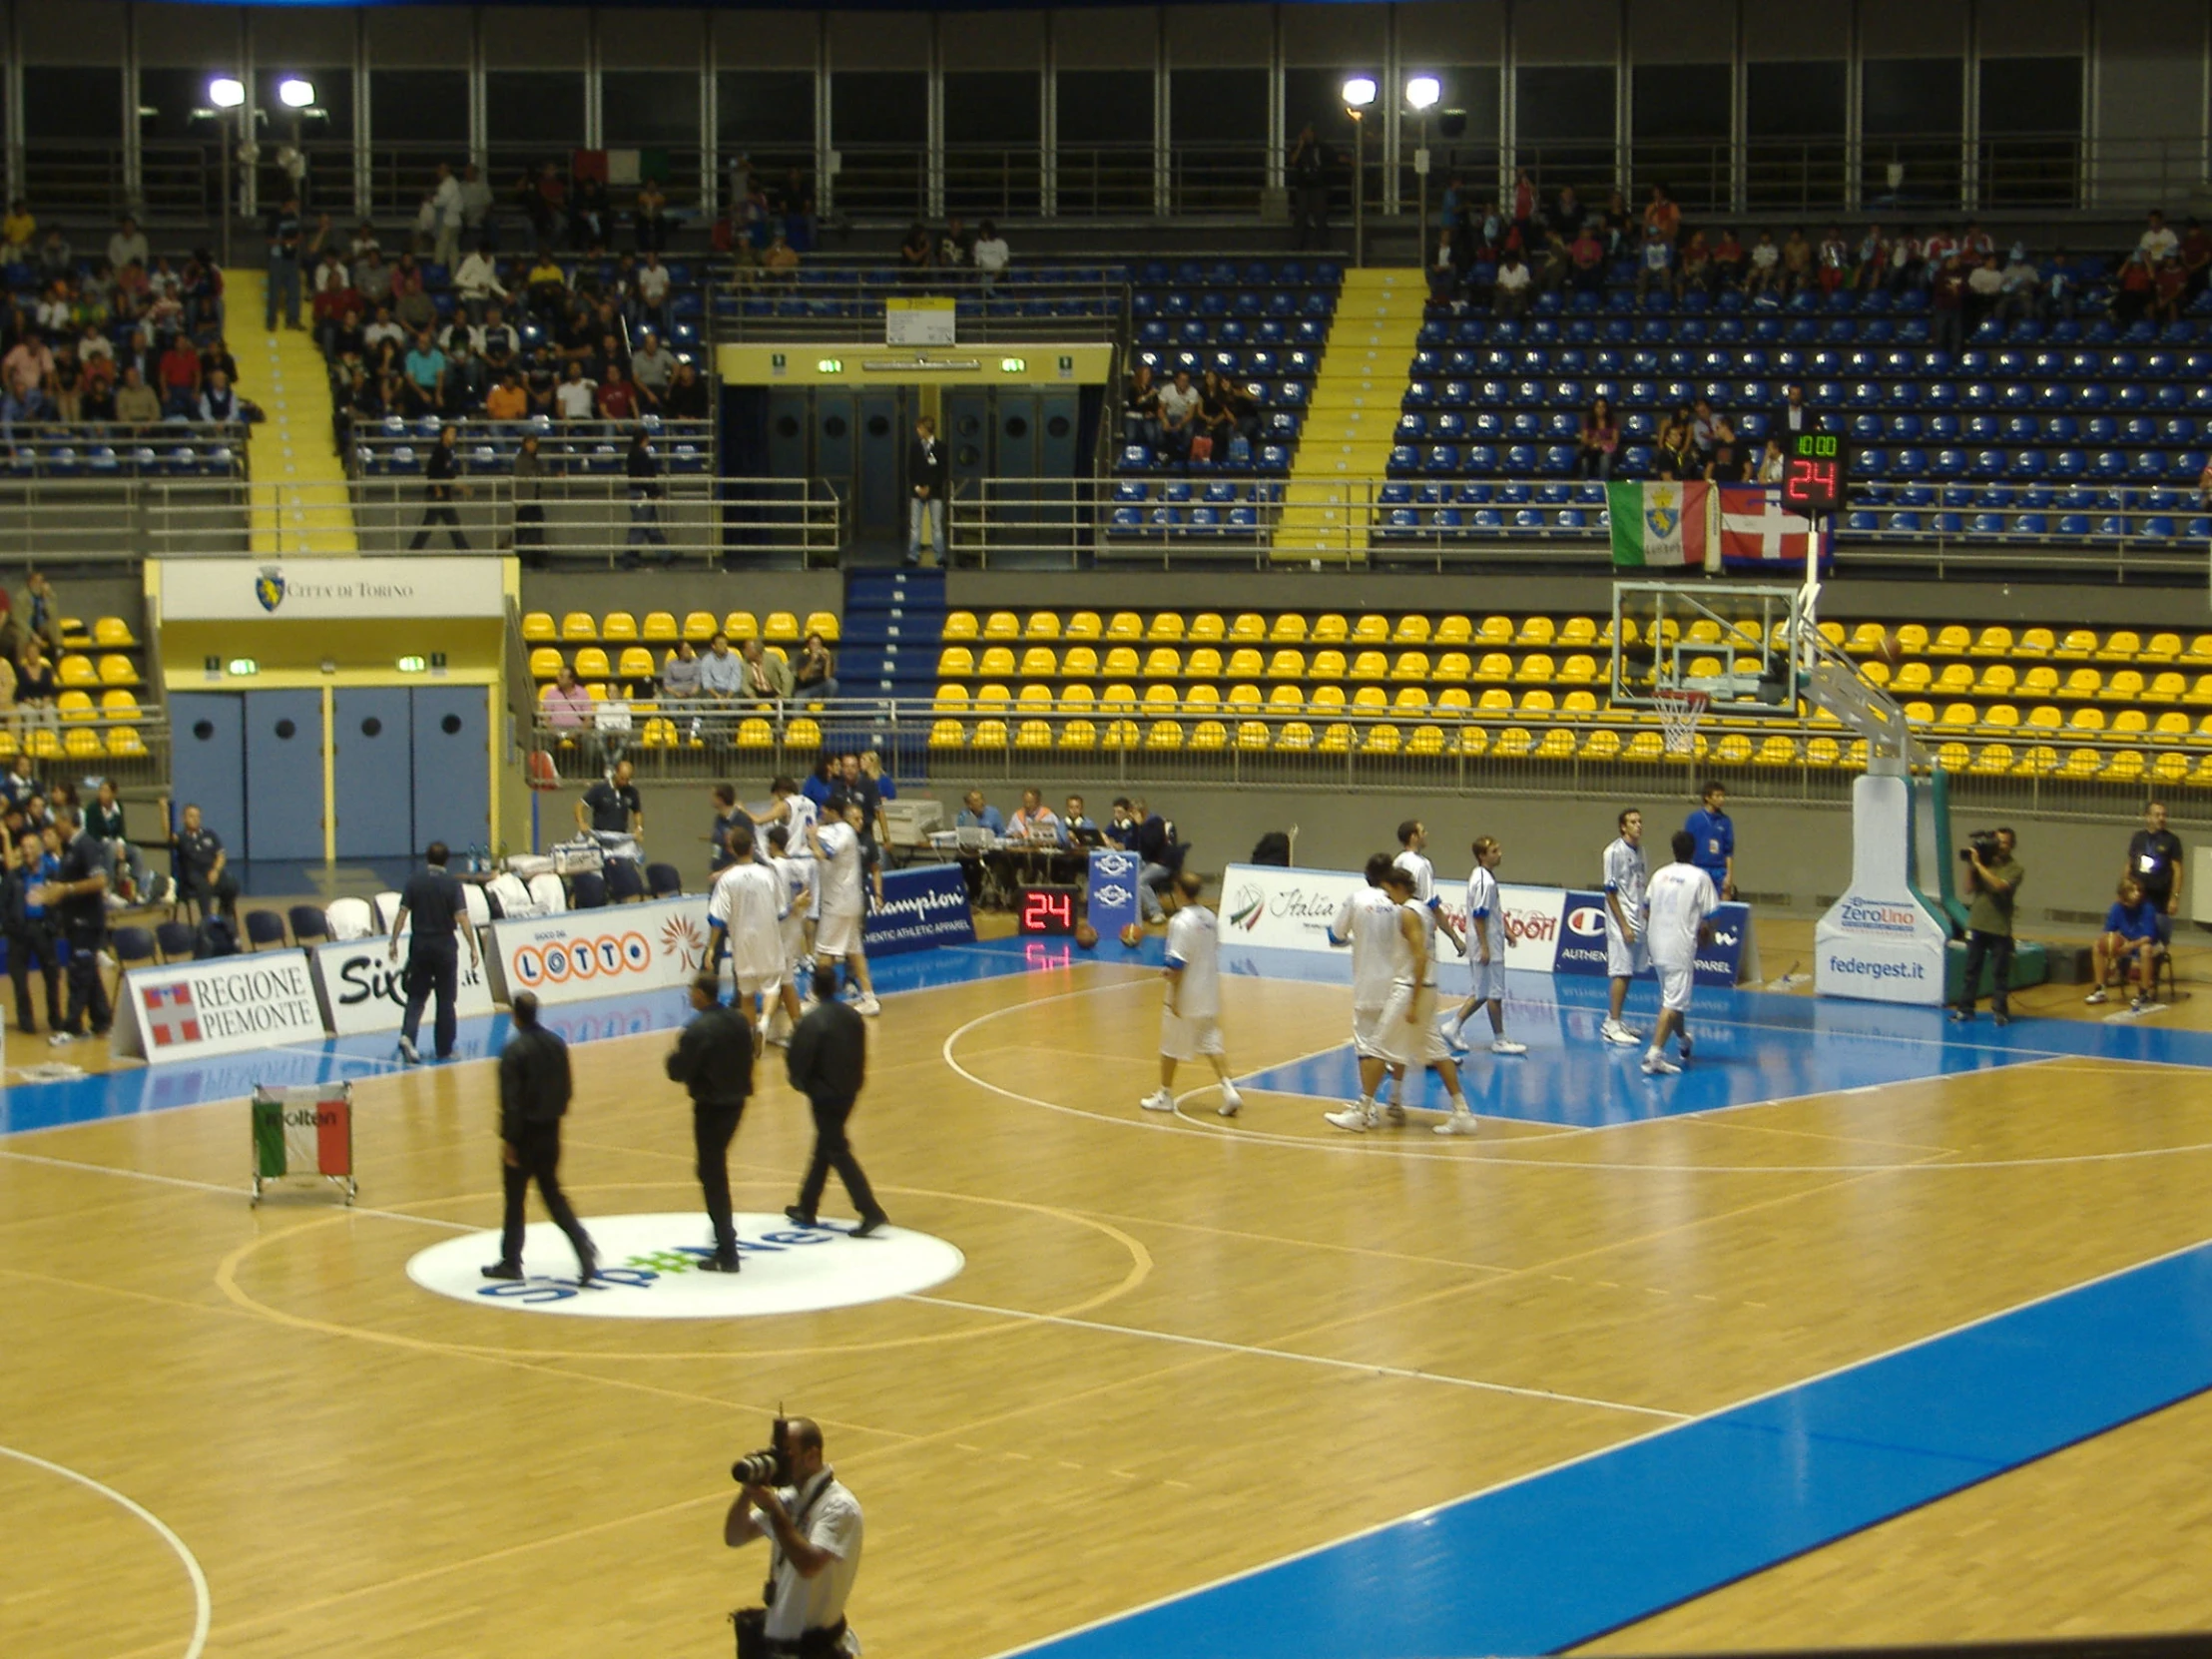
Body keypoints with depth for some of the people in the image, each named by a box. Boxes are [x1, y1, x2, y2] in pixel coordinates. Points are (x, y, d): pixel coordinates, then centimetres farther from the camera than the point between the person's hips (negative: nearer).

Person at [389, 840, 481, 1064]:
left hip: (420, 944, 2)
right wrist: (473, 948, -14)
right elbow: (462, 917, -15)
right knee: (446, 1000, 9)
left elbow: (402, 913, -4)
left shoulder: (414, 881, -2)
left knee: (417, 995, 11)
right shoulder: (452, 883, -8)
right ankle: (444, 1049, 13)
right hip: (444, 945, -2)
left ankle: (407, 1035, -12)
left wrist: (393, 942, 2)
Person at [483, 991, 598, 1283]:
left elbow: (510, 1100, -20)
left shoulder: (514, 1050, -19)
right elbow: (567, 1089, 8)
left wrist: (507, 1139, -14)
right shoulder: (556, 1044, 2)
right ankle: (583, 1246, -3)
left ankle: (511, 1262, 17)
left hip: (525, 1133, -6)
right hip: (551, 1132, 6)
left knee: (515, 1199, 7)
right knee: (552, 1194, 15)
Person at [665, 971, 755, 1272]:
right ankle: (724, 1231, 37)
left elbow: (678, 1072, -18)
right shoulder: (740, 1021, 2)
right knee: (717, 1167, 26)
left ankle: (727, 1253, -1)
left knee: (712, 1174, 0)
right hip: (736, 1101, 7)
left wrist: (673, 1057, 1)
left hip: (711, 1106, -7)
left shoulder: (697, 1030, -21)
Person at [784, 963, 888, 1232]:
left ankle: (871, 1212, -8)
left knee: (837, 1152, -1)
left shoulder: (812, 1021, -21)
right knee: (824, 1148, 19)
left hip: (824, 1094, -7)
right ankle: (807, 1208, 31)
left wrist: (800, 1081, 3)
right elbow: (860, 1056, 6)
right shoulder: (853, 1017, 0)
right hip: (848, 1091, 7)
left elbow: (798, 1061, -17)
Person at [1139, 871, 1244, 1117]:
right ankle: (1229, 1089, -3)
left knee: (1170, 1047, 9)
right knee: (1211, 1044, 11)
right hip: (1209, 997, 7)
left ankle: (1165, 1095, 21)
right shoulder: (1210, 919, 4)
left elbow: (1177, 964, -22)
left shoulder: (1181, 922, -20)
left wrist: (1173, 997, -18)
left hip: (1185, 996, -7)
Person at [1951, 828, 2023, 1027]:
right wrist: (1970, 864, -6)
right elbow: (1970, 888, 4)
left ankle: (2000, 1010, 8)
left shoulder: (2014, 868, -5)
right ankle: (1965, 1008, 12)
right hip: (1977, 924, 4)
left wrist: (1978, 864, -18)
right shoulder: (1986, 861, 7)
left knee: (2000, 972, 1)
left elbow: (1999, 885, -22)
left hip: (2000, 928, -4)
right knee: (1971, 969, 7)